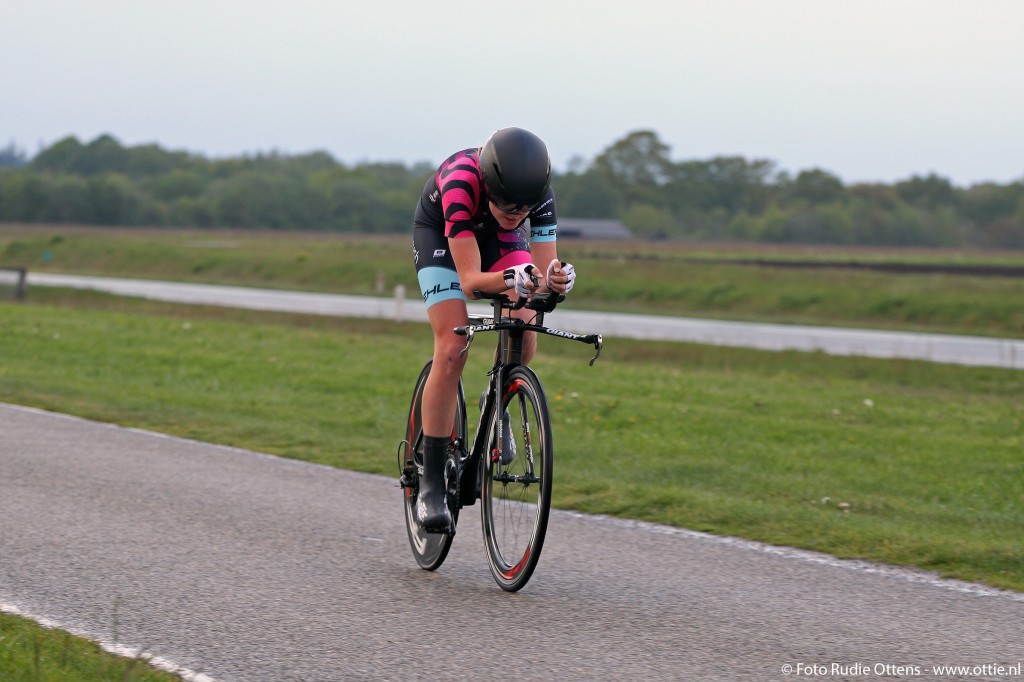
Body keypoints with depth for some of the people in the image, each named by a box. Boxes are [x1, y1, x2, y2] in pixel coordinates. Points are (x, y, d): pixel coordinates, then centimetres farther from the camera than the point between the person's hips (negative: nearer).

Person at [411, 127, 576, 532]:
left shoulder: (539, 192, -33)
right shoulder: (461, 183, -42)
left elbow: (544, 271, -32)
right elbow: (470, 280, -43)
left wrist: (555, 280, -55)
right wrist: (510, 279, -62)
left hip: (498, 238, 3)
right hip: (439, 233, -3)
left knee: (524, 336, -20)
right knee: (453, 349, -20)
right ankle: (431, 483, -14)